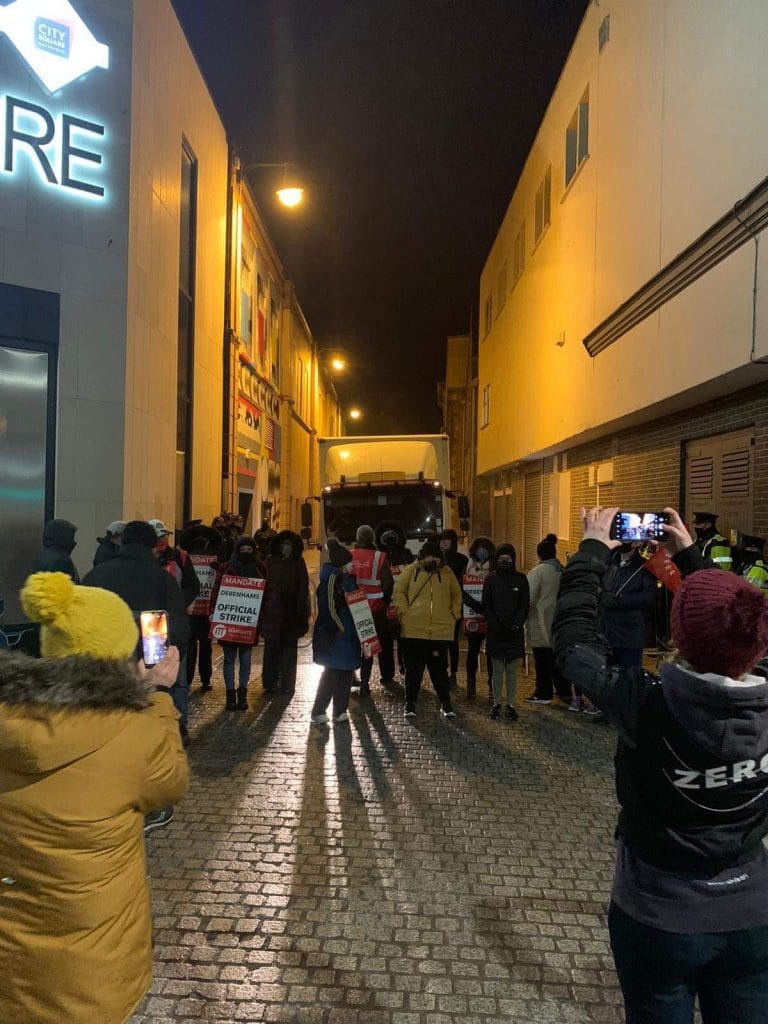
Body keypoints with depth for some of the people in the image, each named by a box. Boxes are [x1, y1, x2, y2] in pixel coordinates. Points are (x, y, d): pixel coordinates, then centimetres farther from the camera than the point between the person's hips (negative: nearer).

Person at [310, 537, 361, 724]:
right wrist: (340, 628, -17)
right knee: (332, 673, -2)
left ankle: (340, 710, 20)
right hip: (335, 634, -9)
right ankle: (318, 711, 8)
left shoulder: (345, 578, 13)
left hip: (347, 633, 9)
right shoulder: (332, 577, -16)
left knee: (345, 673, 13)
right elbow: (330, 606, -21)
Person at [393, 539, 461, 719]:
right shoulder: (411, 571, 1)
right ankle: (410, 703, 21)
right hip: (413, 630, -1)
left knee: (440, 669, 7)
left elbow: (457, 595, 17)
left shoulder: (447, 573, 6)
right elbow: (399, 591, 5)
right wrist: (404, 611, -4)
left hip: (441, 631, 1)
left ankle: (445, 703, 20)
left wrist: (454, 615, 7)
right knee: (413, 669, 8)